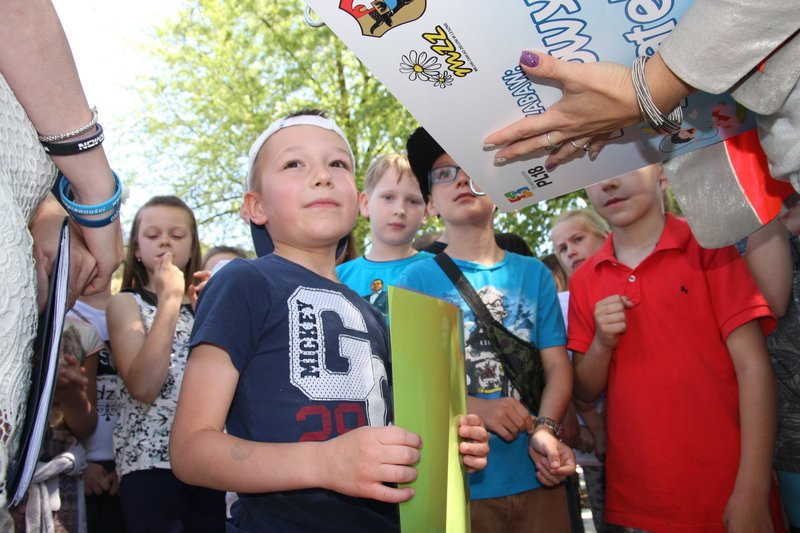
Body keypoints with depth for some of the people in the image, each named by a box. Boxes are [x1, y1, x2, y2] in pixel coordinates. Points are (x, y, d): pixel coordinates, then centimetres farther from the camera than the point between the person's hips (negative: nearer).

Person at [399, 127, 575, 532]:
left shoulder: (533, 273, 6)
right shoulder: (417, 278, -1)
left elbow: (557, 364, 2)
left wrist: (546, 429, -15)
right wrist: (477, 409, -20)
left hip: (537, 476, 3)